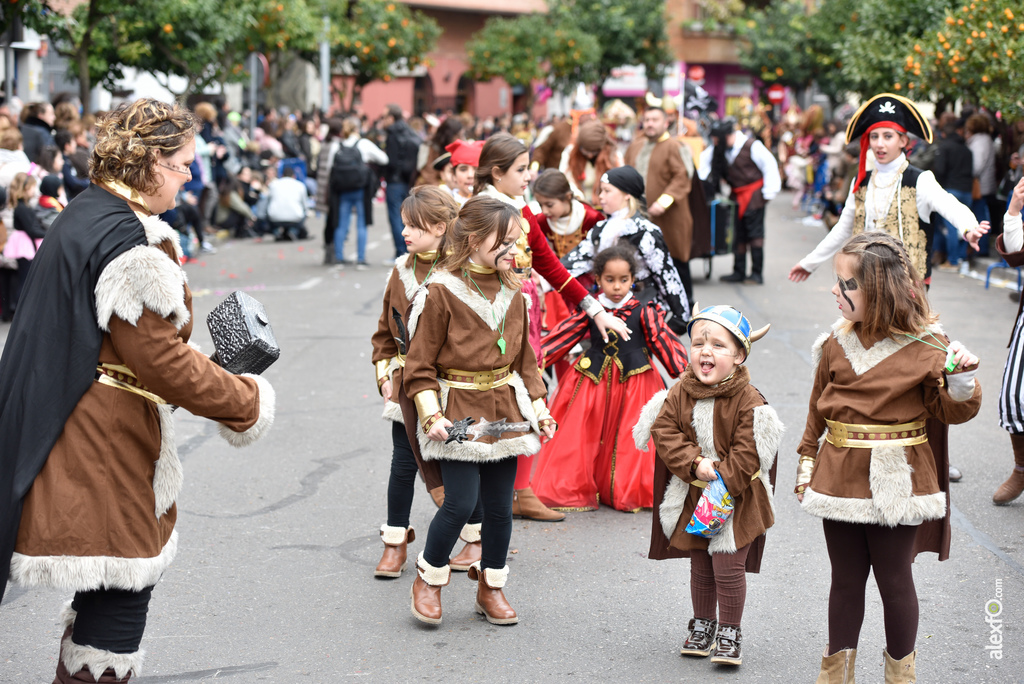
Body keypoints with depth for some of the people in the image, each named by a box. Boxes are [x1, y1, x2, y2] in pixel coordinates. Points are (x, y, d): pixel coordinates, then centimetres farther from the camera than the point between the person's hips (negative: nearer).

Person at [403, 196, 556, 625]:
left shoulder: (513, 295, 7)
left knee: (500, 505, 7)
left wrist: (539, 408, 9)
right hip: (458, 410, -5)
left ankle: (491, 588, 24)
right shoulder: (441, 291, -11)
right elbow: (421, 364, -8)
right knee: (461, 502, -11)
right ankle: (428, 579, 13)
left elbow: (525, 360, 16)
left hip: (504, 410, 5)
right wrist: (431, 415, -17)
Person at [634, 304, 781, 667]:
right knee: (700, 566, 15)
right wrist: (695, 464, -18)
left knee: (728, 566, -5)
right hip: (692, 497, 4)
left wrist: (721, 481, -21)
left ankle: (729, 632, 12)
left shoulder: (748, 402, -14)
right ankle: (703, 625, 33)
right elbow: (665, 432, -5)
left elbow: (746, 454, -16)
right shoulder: (679, 394, -3)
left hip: (736, 498, -4)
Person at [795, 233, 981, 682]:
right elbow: (818, 409, 12)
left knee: (894, 580, 7)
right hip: (841, 477, 3)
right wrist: (806, 464, 14)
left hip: (897, 482, -3)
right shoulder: (836, 344, 2)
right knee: (845, 578, 13)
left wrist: (961, 379, -23)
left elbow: (951, 412, -4)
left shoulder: (925, 347, -10)